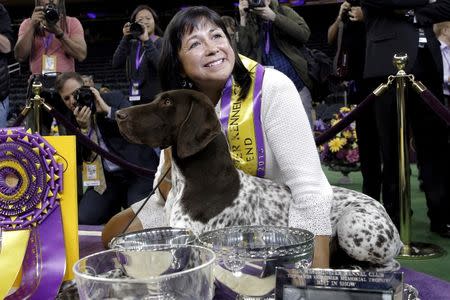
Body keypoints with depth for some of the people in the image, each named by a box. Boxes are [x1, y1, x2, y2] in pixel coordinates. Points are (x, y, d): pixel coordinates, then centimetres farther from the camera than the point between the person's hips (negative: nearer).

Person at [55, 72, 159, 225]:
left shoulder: (115, 98, -3)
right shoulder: (70, 120, 5)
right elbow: (79, 160, -3)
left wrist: (107, 110, -20)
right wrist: (83, 128, -17)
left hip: (137, 169, -4)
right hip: (106, 177, 4)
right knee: (84, 218, -9)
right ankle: (118, 203, 16)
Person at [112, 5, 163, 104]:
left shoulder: (162, 43, -1)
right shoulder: (132, 44, 13)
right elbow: (116, 64, 1)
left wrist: (147, 41, -21)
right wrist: (126, 38, -4)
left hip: (157, 99, -4)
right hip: (136, 100, 5)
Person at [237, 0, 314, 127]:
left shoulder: (284, 11, 4)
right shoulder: (250, 24, 6)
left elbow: (304, 34, -12)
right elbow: (243, 53, -8)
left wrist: (274, 17, -16)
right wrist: (243, 19, -9)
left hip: (297, 85, -1)